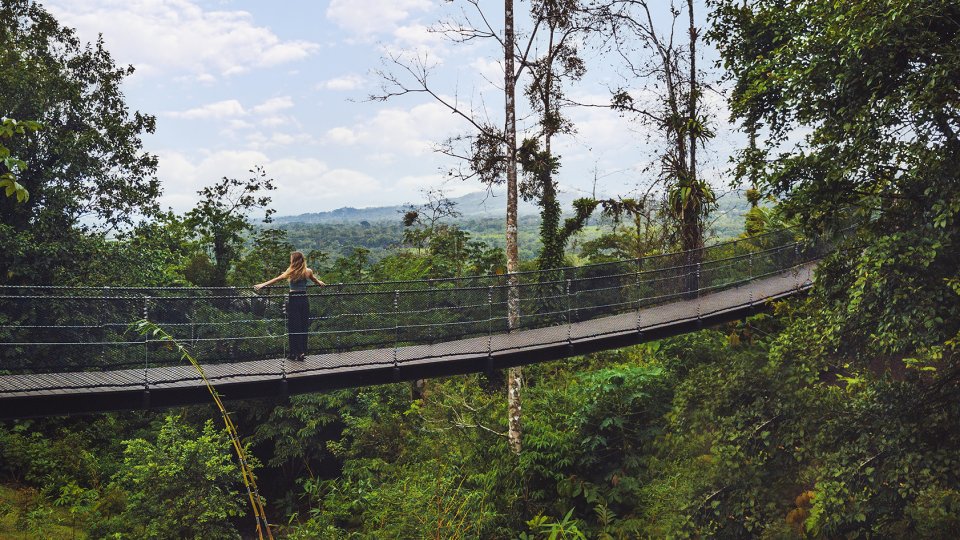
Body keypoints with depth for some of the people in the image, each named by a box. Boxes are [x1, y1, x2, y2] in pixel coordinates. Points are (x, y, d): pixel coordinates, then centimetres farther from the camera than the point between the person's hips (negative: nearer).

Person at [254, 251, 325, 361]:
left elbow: (276, 279, -9)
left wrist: (262, 285, -6)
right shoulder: (308, 271, 2)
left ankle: (295, 353, 3)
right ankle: (302, 352, 13)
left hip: (294, 301, -3)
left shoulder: (291, 271, -8)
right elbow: (315, 280, 23)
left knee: (293, 327, 3)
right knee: (303, 326, 11)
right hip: (304, 300, 3)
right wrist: (320, 283, 45)